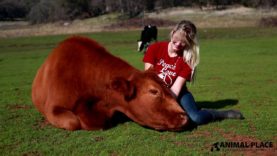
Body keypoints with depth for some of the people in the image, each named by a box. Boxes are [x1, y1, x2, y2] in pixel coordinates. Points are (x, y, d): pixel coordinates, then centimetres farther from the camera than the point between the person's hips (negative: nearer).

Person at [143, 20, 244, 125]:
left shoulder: (188, 60, -12)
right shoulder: (154, 48, -9)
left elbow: (176, 88, -19)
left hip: (176, 94, -1)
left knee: (196, 118, -28)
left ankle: (224, 114, 1)